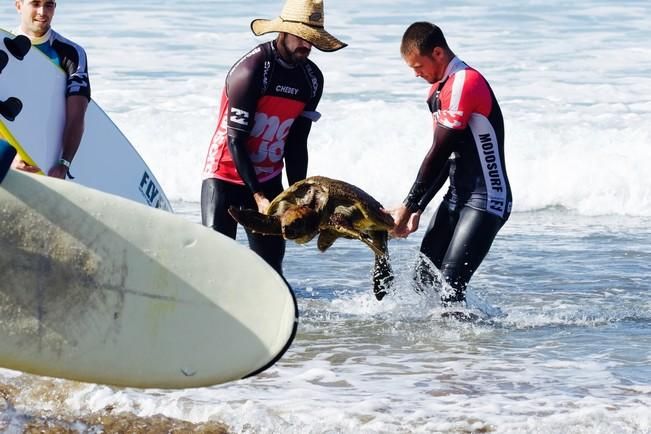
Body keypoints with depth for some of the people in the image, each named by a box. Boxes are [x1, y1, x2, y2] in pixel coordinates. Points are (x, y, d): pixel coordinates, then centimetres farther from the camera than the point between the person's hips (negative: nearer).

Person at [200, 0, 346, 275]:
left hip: (268, 179, 6)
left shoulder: (312, 79, 2)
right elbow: (235, 140, -19)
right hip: (226, 174, -6)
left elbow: (297, 143, 8)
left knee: (271, 260, 1)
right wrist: (258, 197, -21)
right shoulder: (251, 70, -19)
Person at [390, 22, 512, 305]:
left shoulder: (465, 83, -17)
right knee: (423, 278, 5)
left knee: (450, 286, -18)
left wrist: (409, 206, -10)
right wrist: (418, 209, 10)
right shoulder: (438, 90, 14)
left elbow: (439, 154, -17)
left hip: (486, 199, -10)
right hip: (457, 196, 10)